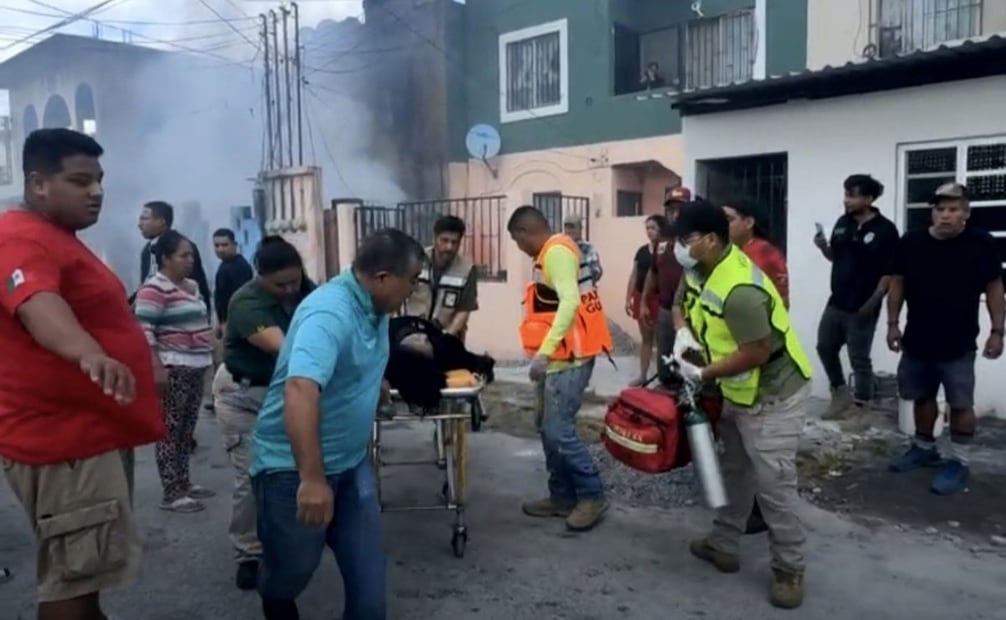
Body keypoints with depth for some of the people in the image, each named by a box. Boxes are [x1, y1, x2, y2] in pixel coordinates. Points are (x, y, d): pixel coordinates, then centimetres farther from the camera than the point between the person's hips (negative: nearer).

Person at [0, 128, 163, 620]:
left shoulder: (60, 240, 14)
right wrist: (90, 355, -56)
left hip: (91, 430, 10)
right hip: (63, 438, -10)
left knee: (82, 571, 21)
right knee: (73, 576, -1)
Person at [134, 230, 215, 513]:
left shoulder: (191, 286, 15)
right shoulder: (154, 289, -12)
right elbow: (143, 331, -17)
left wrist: (211, 356, 21)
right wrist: (157, 368, -22)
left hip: (196, 367, 9)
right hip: (173, 369, -8)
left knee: (187, 430, 14)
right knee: (170, 431, -3)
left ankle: (184, 482, 24)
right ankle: (171, 494, 3)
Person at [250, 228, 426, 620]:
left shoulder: (374, 307, 1)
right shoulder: (330, 313, -28)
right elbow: (300, 390, -42)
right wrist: (312, 478, -47)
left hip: (350, 462, 7)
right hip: (293, 468, -7)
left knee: (368, 571, 8)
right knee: (291, 570, 15)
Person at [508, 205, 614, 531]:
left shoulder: (557, 251, -14)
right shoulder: (552, 253, 17)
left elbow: (570, 302, -26)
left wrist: (544, 351, -30)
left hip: (568, 358, -10)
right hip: (560, 356, 11)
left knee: (558, 431, -7)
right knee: (548, 428, 13)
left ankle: (592, 496, 7)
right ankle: (563, 496, 22)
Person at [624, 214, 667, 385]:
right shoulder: (642, 251, 9)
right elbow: (634, 276, 12)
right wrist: (628, 298, 9)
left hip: (659, 299, -5)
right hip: (641, 297, 5)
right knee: (645, 338, 13)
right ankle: (643, 374, 21)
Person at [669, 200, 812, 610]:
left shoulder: (739, 290, -33)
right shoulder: (701, 268, -2)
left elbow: (756, 353, -30)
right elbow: (682, 303, 13)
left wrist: (702, 375, -21)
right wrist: (684, 332, -8)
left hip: (774, 395, -10)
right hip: (738, 391, 10)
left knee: (772, 483, -5)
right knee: (733, 470, 19)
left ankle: (789, 570, 13)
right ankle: (723, 545, 34)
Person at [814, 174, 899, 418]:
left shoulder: (885, 229, -12)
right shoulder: (843, 223, 6)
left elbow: (890, 272, -13)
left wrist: (872, 302, -18)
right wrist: (823, 247, -5)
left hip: (861, 308, -7)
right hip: (836, 302, 7)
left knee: (859, 358, 3)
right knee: (825, 347, 16)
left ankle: (860, 406, 18)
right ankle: (840, 393, 34)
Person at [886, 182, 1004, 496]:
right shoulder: (911, 242, -4)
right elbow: (897, 284, 5)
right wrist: (893, 324, 3)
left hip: (958, 344, -3)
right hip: (917, 340, 3)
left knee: (961, 403, 4)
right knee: (922, 397, 16)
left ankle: (958, 461, 17)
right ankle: (924, 448, 34)